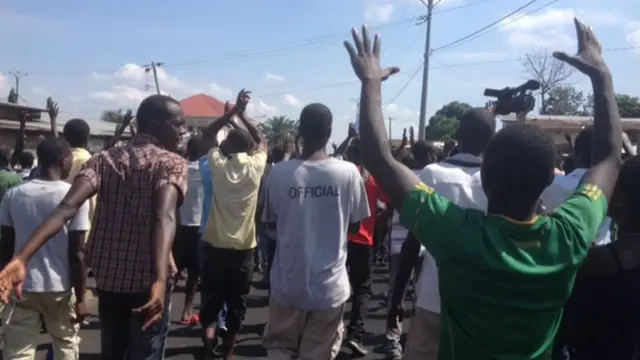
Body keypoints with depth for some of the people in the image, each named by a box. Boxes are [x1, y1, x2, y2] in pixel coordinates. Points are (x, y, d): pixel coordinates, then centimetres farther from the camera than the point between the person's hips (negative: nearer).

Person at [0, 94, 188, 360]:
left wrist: (22, 258, -23)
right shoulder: (172, 163, -9)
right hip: (147, 282, -5)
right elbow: (163, 217, -29)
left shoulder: (104, 160, 5)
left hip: (108, 278, 5)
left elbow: (67, 207, -12)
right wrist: (160, 280, -43)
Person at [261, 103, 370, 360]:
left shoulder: (279, 172, -11)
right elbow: (355, 226, 0)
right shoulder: (349, 173, -13)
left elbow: (271, 223, 4)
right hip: (330, 285, 0)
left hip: (288, 283, 1)